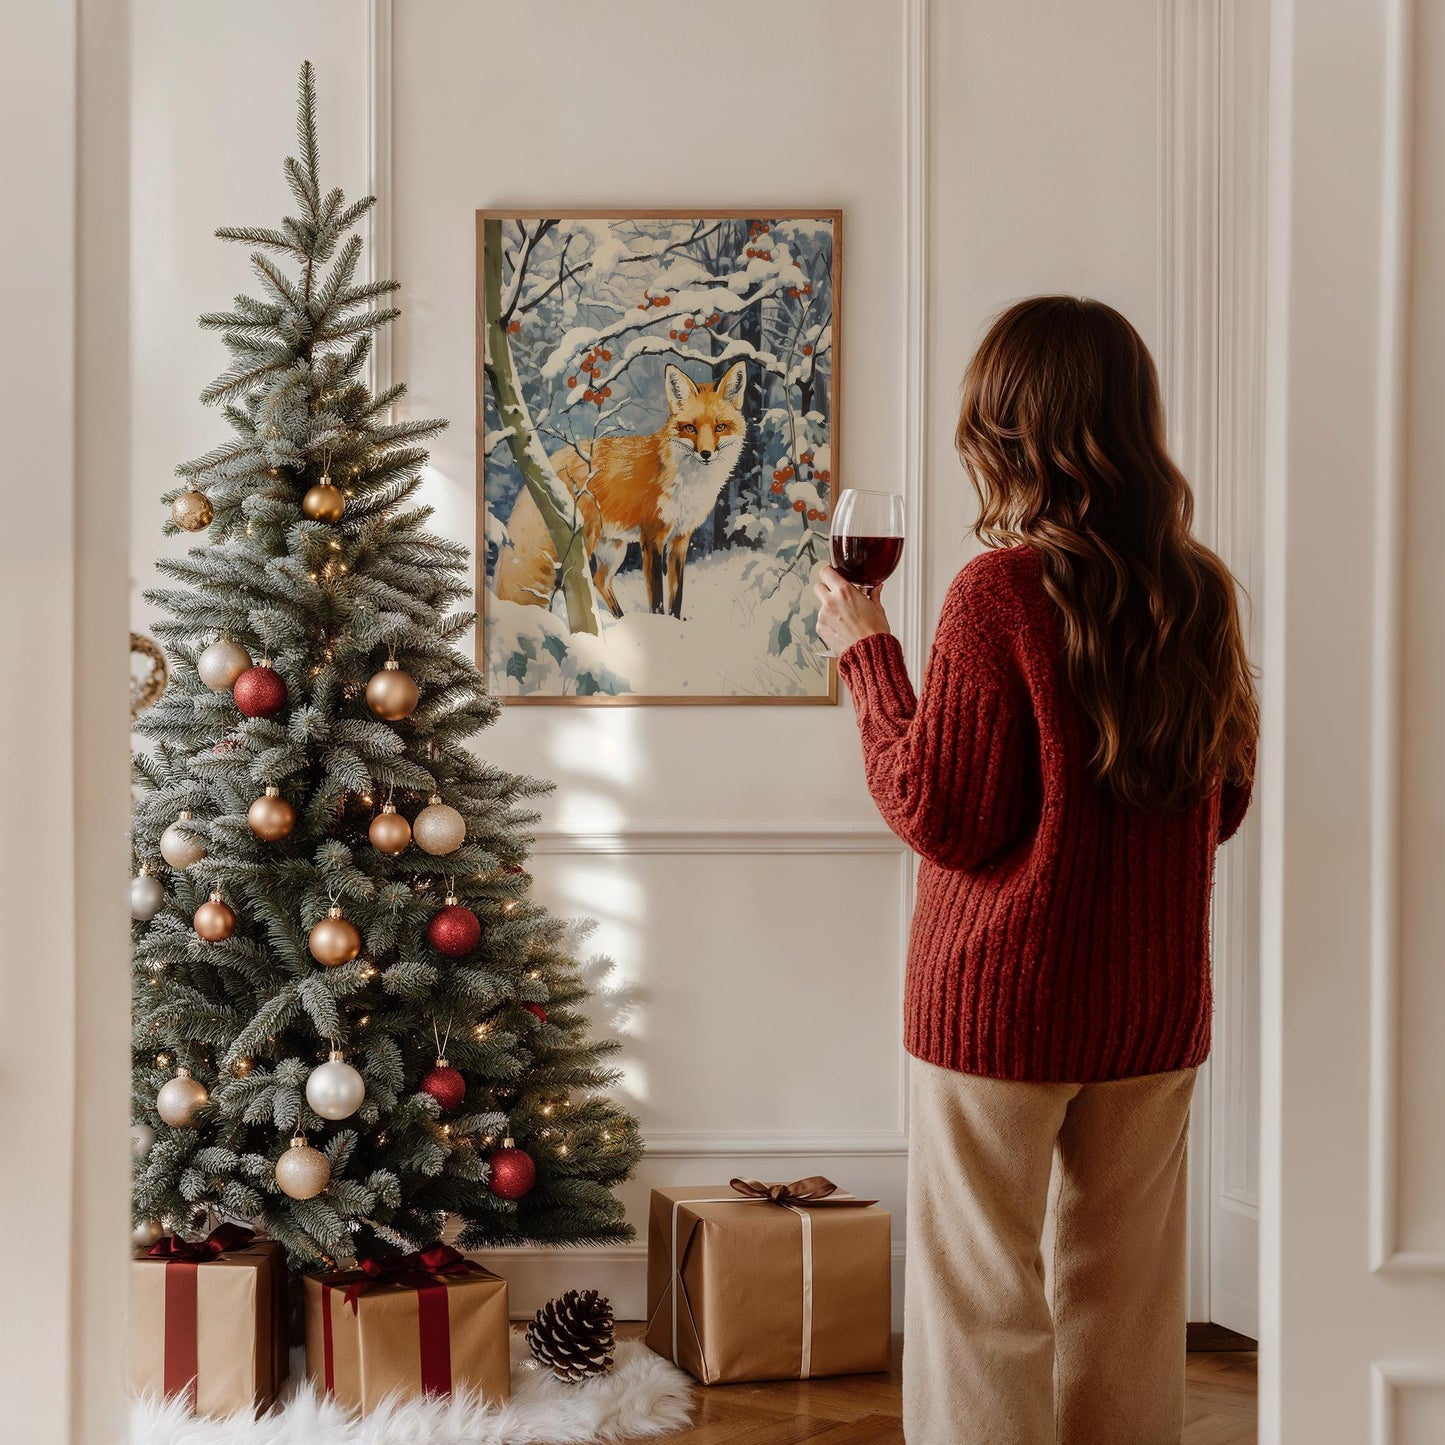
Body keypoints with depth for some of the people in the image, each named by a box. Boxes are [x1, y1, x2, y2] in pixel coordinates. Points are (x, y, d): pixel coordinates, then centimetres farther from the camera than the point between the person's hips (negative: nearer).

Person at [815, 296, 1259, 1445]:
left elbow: (941, 817, -14)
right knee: (1126, 1308, 16)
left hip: (1004, 1004, -6)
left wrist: (868, 652, -5)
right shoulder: (1201, 592, 2)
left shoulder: (1003, 591, -16)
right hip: (1160, 1005, 6)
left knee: (984, 1307, 6)